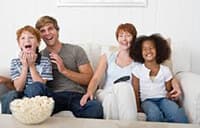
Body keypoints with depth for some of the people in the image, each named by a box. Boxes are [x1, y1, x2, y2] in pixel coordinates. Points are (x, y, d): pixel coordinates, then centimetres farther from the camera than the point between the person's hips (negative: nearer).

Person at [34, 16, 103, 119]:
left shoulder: (76, 50, 11)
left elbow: (89, 79, 3)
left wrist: (64, 70, -7)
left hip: (76, 95, 0)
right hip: (53, 96, 0)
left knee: (96, 107, -35)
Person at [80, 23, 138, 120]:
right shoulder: (107, 57, 16)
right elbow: (96, 79, 2)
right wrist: (89, 92, -20)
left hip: (128, 98, 0)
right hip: (106, 94, 1)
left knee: (124, 86, -36)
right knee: (111, 97, -37)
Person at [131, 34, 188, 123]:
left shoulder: (165, 70, 12)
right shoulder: (137, 70, 8)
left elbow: (168, 90, 14)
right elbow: (136, 91, 6)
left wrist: (170, 95, -9)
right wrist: (138, 107, -4)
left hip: (163, 99, 1)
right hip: (147, 100, -1)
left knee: (175, 111, -34)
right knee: (154, 113, -38)